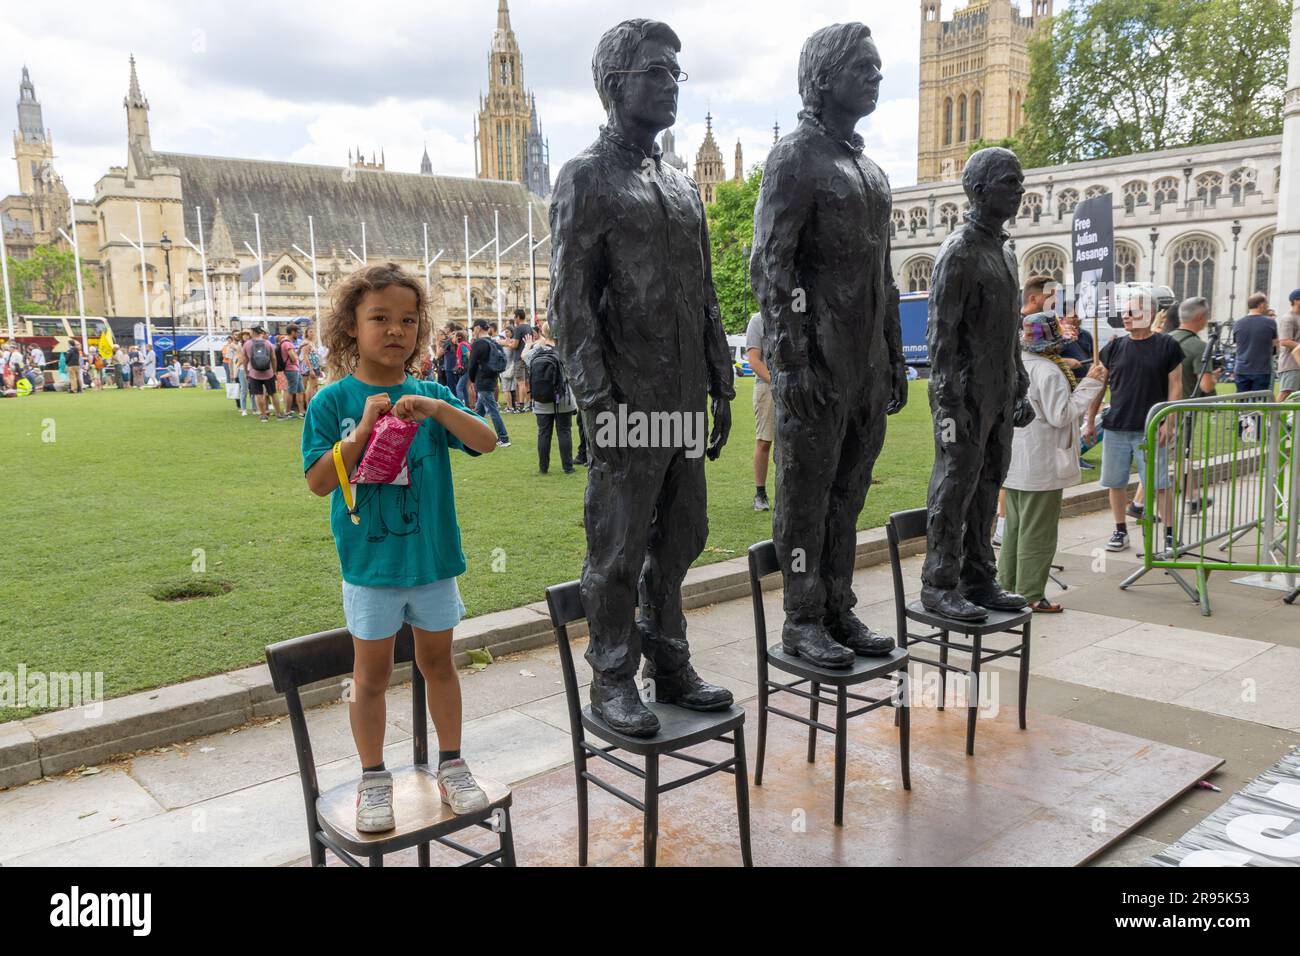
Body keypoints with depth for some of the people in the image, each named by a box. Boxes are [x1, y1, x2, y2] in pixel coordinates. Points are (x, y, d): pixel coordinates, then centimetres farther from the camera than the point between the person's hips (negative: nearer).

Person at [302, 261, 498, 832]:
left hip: (433, 557, 2)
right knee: (371, 674, 11)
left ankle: (451, 765, 32)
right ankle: (373, 781, 28)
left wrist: (438, 409, -26)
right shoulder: (333, 401, -7)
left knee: (437, 661, 16)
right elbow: (318, 483, -12)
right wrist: (365, 429, -23)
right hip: (369, 564, -2)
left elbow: (486, 442, -11)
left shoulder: (430, 395, -1)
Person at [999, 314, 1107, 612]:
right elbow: (1060, 415, -18)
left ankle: (1008, 586, 23)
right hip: (1041, 467, -8)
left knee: (1015, 526, 16)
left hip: (1014, 464, 8)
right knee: (1037, 532, 0)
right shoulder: (1048, 371, -18)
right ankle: (1031, 595, 6)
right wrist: (1090, 384, -14)